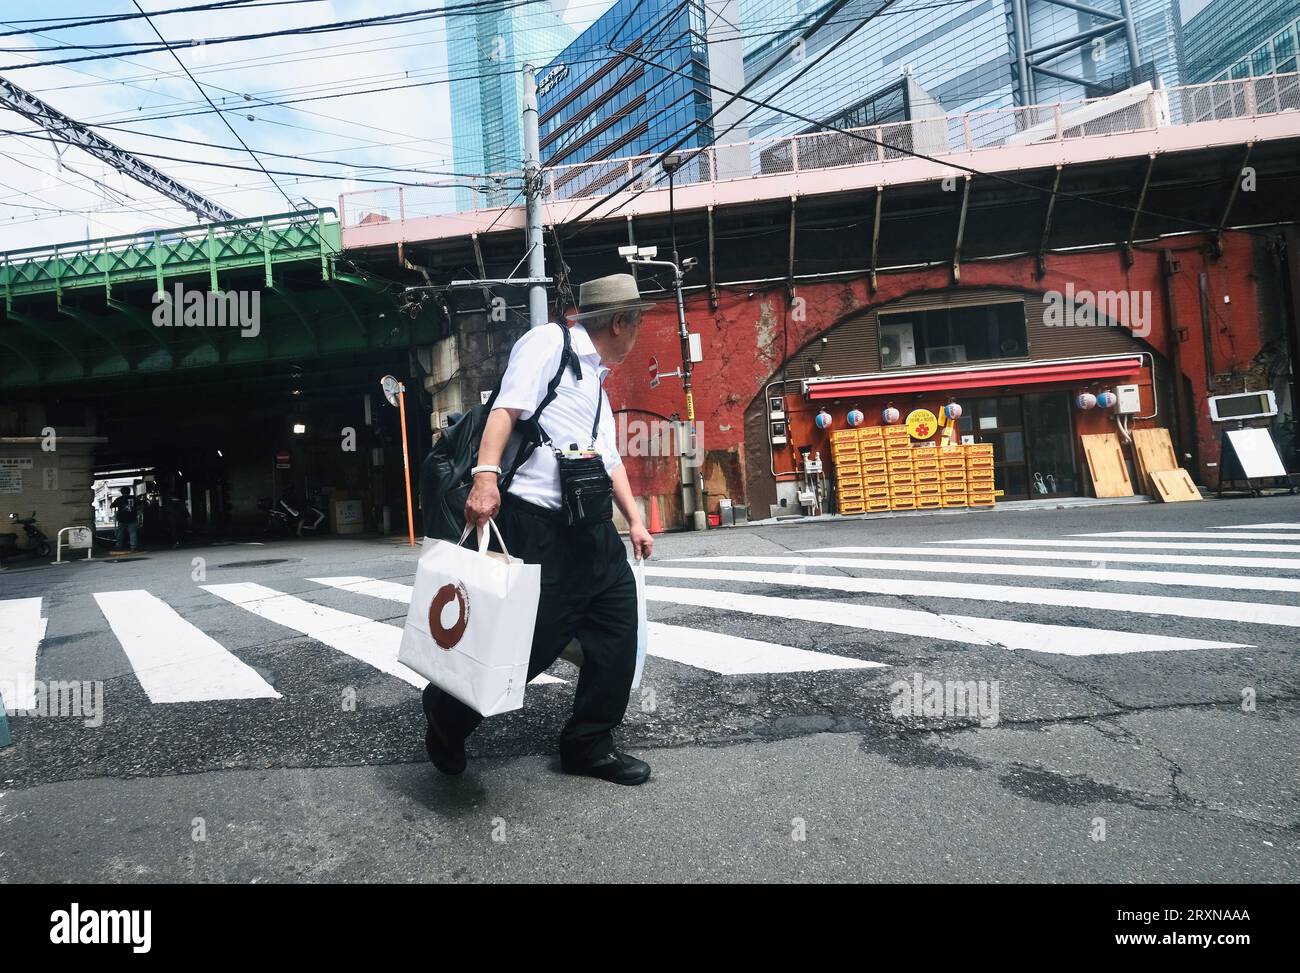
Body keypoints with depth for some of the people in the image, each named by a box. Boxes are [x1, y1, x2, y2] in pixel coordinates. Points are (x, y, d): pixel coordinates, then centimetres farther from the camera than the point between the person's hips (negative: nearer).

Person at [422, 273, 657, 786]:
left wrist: (634, 520, 25)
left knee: (618, 632, 8)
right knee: (535, 641, -6)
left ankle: (589, 746, 23)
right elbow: (507, 407, -17)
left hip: (591, 527, 9)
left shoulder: (595, 379, 23)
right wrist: (486, 476, -29)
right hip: (538, 526, -9)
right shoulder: (549, 343, -4)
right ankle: (445, 710, 20)